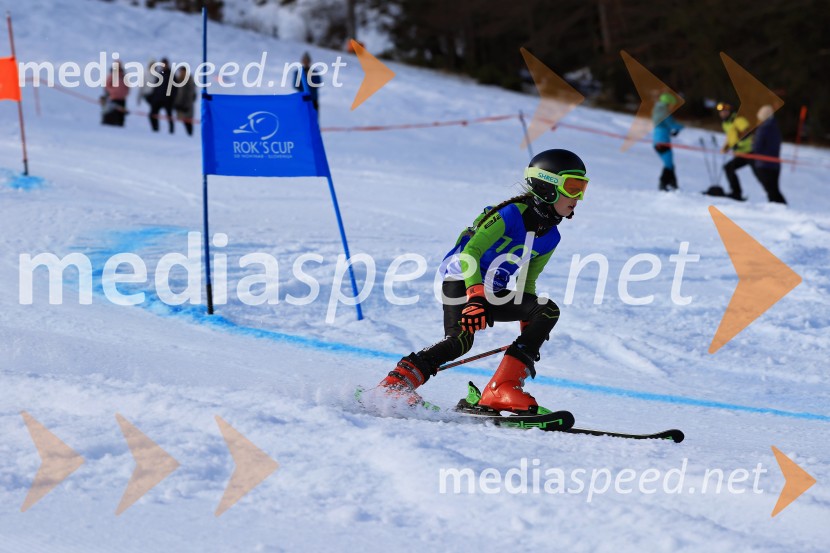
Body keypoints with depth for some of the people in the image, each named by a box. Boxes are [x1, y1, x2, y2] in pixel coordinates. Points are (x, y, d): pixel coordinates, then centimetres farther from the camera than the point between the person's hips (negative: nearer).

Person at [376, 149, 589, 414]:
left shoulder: (550, 237, 6)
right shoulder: (512, 214, -17)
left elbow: (527, 281, 18)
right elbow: (470, 252, -23)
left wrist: (529, 331, 15)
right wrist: (476, 297, -35)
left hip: (493, 294, 8)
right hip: (463, 283, -8)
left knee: (548, 311, -13)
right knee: (460, 341, -31)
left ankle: (502, 389, -22)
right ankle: (394, 384, -20)